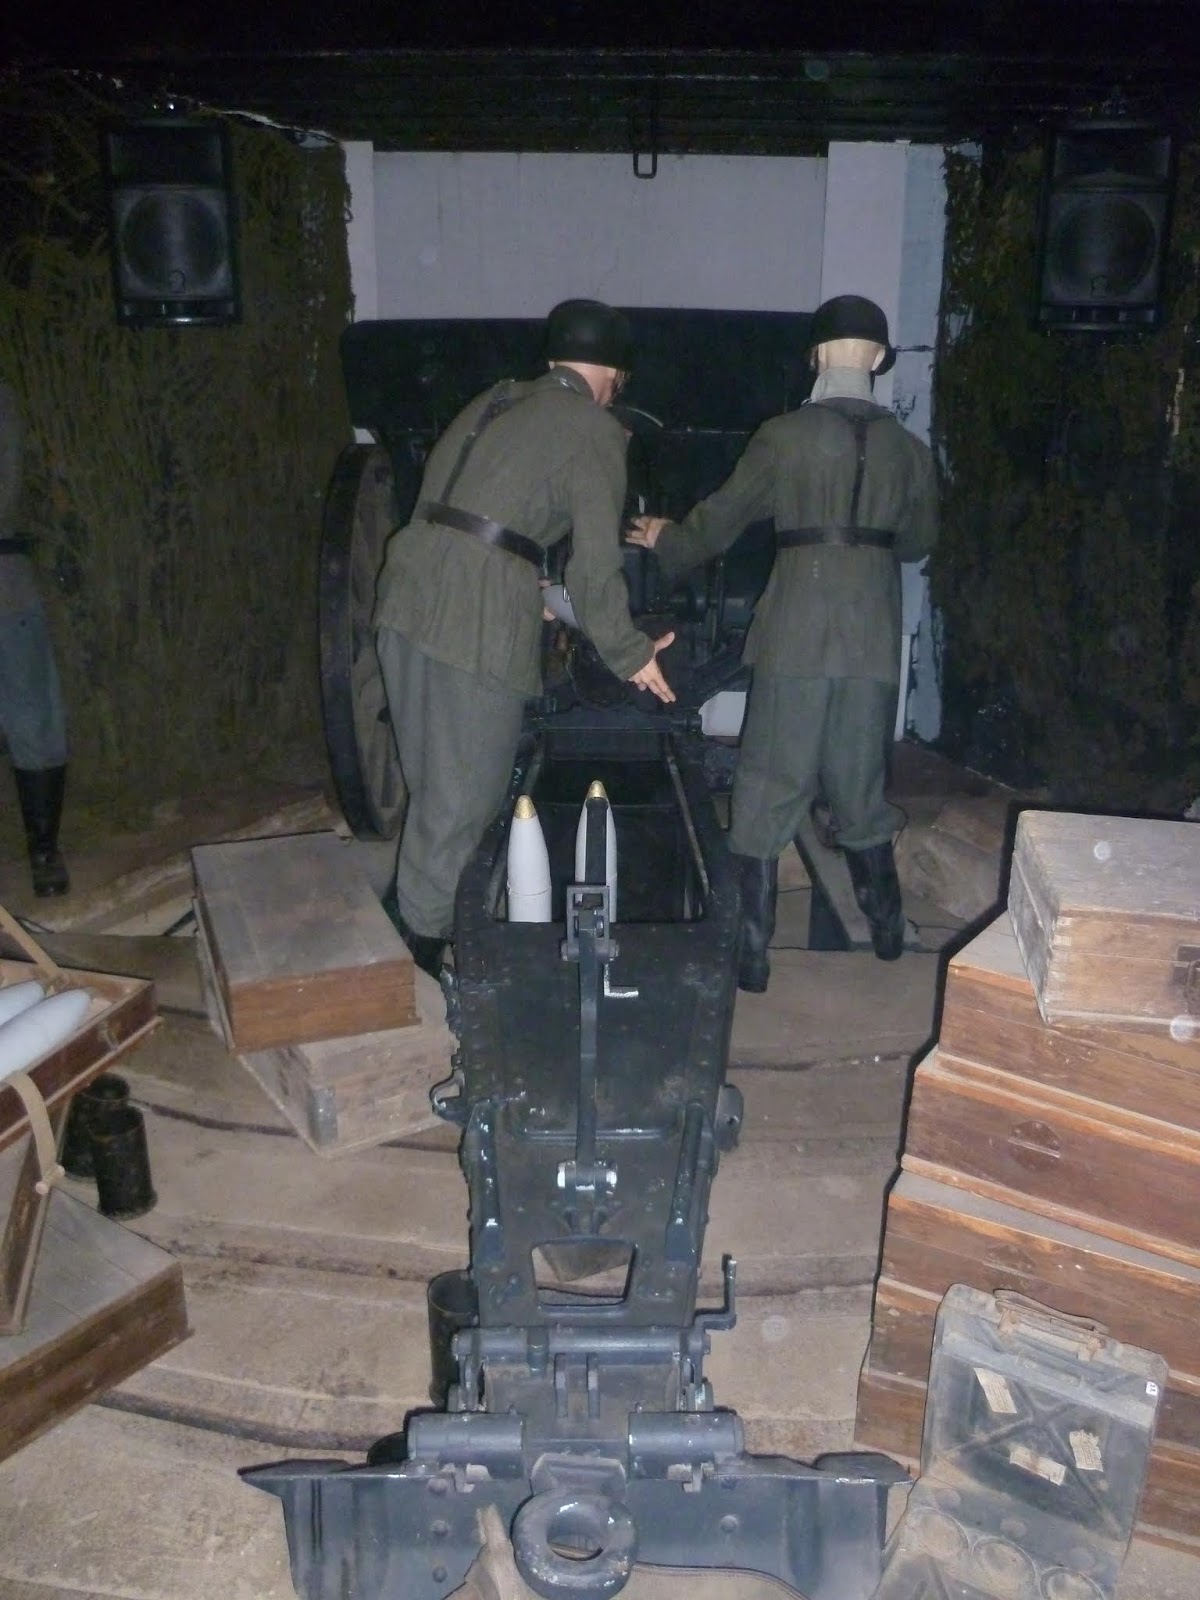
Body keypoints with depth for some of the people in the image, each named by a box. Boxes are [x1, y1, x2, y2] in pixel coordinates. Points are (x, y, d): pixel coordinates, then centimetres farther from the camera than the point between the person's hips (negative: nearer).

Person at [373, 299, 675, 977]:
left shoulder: (493, 401, 22)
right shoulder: (595, 429, 0)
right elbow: (596, 559, -5)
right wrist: (629, 652, 7)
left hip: (409, 592, 8)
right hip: (479, 616, -8)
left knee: (435, 783, 19)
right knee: (464, 794, 4)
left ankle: (414, 910, 31)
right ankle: (424, 937, 13)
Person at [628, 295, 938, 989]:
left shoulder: (785, 435, -4)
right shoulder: (908, 447, 6)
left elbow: (721, 519, 5)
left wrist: (665, 542, 24)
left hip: (797, 631, -3)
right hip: (874, 632, 3)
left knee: (769, 792, 3)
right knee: (860, 786, 17)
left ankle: (754, 951, 6)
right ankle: (888, 926, 30)